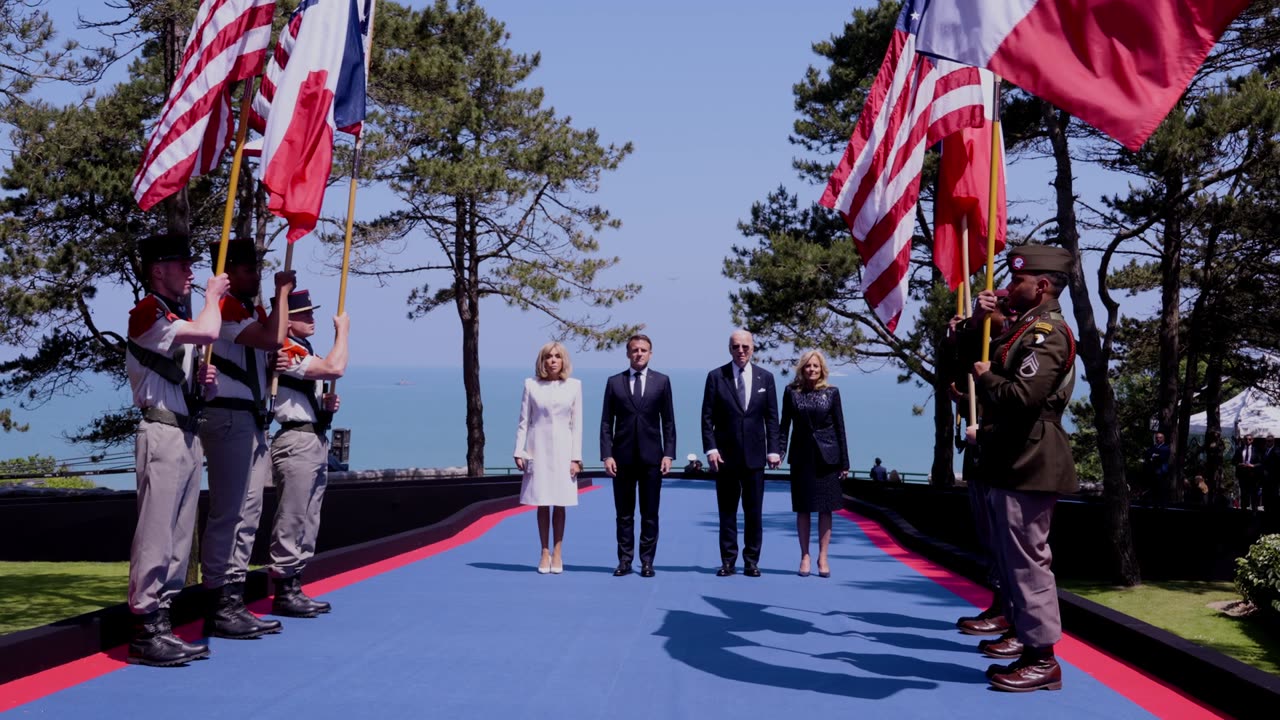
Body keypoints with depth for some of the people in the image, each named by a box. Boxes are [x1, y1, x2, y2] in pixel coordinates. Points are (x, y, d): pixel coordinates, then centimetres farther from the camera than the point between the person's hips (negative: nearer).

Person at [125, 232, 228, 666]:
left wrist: (205, 384, 8)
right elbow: (208, 333, -23)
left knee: (179, 537, 7)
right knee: (155, 534, -10)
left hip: (189, 434, 9)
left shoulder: (180, 317, 22)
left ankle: (162, 623, 12)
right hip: (162, 432, -9)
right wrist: (213, 295, -5)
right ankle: (145, 631, -7)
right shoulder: (147, 312, -6)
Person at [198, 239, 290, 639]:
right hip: (228, 418, -10)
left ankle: (234, 601, 15)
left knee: (248, 515, 10)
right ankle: (218, 607, -3)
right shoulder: (223, 307, -10)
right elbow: (271, 338, -22)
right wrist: (282, 293, -11)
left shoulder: (253, 310, 19)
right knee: (227, 514, -7)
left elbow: (275, 347, 19)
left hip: (253, 419, 10)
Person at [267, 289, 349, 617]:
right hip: (297, 441, -10)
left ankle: (294, 587, 19)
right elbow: (335, 368, -24)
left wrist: (327, 403, 8)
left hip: (315, 440, 11)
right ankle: (283, 593, -2)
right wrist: (342, 331, -9)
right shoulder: (285, 350, -12)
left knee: (308, 523, 12)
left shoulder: (304, 349, 19)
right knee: (291, 520, -7)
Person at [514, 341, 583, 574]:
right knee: (542, 504, 3)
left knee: (560, 503, 2)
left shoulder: (574, 385, 4)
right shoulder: (531, 384, 3)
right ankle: (545, 552, 13)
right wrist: (519, 452, -1)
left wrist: (576, 457, -2)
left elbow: (577, 424, 3)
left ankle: (557, 553, 12)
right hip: (539, 448, 0)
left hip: (563, 449, 0)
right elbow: (524, 421, 5)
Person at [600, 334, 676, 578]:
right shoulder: (614, 382, 5)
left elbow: (668, 421, 5)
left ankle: (647, 561, 10)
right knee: (624, 513, 5)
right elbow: (606, 422, 4)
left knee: (650, 513, 4)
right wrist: (607, 455, -5)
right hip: (622, 456, 0)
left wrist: (668, 454, -3)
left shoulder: (662, 381, 5)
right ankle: (625, 560, 12)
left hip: (651, 456, 0)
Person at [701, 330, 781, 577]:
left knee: (754, 511, 4)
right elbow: (707, 417, 0)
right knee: (727, 511, 5)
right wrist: (710, 449, -8)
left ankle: (751, 561, 12)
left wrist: (773, 449, -2)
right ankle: (728, 561, 12)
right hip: (725, 455, -1)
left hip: (754, 454, 1)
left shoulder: (765, 377, 6)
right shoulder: (716, 376, 1)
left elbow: (772, 417, 6)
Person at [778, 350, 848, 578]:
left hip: (826, 456, 0)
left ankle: (823, 557, 10)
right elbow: (784, 425, 4)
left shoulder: (831, 393, 1)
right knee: (803, 508, 4)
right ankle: (805, 557, 12)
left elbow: (840, 428, 2)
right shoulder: (791, 392, 2)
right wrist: (779, 451, -9)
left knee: (825, 508, 2)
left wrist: (844, 462, 0)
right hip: (801, 455, 1)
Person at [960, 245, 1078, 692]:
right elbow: (972, 355, 22)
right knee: (1011, 558, 17)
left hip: (1029, 464, -11)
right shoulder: (1024, 327, 17)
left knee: (1027, 560, -8)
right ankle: (1025, 635, 28)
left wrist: (985, 377, -9)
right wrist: (978, 321, 4)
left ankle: (1042, 660, -3)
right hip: (1012, 461, 11)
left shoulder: (1048, 332, -15)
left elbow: (1022, 396, -27)